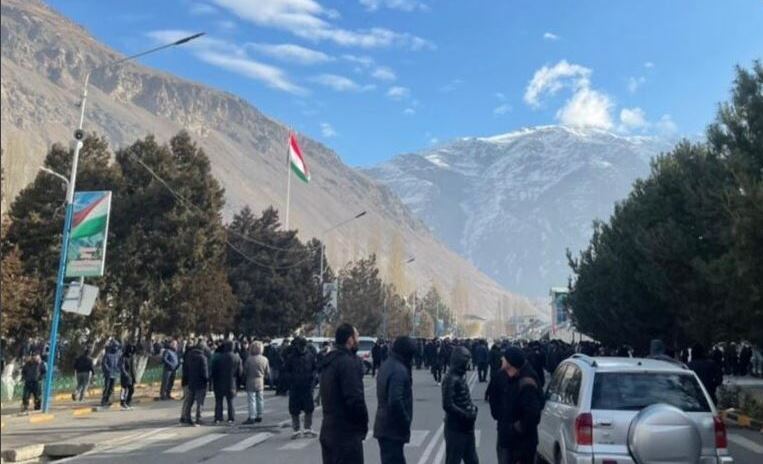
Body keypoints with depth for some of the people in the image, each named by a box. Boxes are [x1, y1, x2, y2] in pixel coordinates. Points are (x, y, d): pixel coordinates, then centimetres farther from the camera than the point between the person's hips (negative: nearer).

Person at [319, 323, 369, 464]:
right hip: (347, 432, -9)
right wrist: (364, 423, -8)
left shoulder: (329, 361, 12)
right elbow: (355, 398, -22)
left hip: (328, 430, 9)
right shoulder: (349, 362, -18)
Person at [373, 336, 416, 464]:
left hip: (384, 425, 10)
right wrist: (406, 423, -16)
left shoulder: (386, 366, 12)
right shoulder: (399, 370, -20)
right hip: (393, 428, -10)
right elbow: (395, 402, -28)